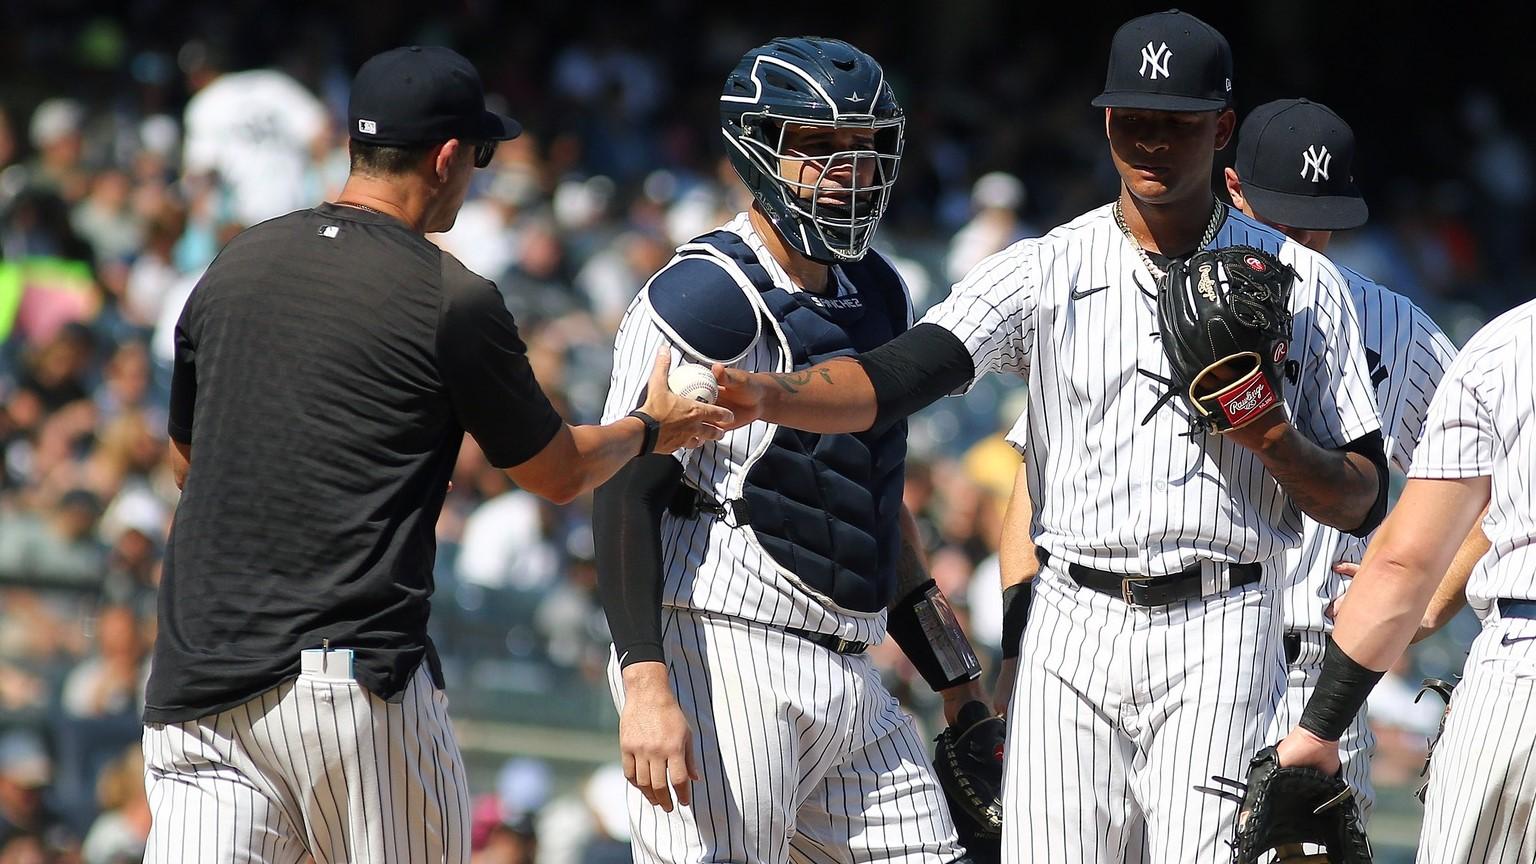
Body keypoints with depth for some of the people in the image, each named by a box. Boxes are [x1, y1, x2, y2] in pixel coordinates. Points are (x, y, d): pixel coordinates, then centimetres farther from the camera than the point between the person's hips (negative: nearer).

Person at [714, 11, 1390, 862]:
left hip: (1218, 634, -2)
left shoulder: (1300, 283, 6)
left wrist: (1279, 442, -13)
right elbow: (896, 377, -9)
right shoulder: (1047, 270, 7)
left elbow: (1363, 503, 7)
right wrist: (767, 395, -28)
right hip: (1072, 632, 2)